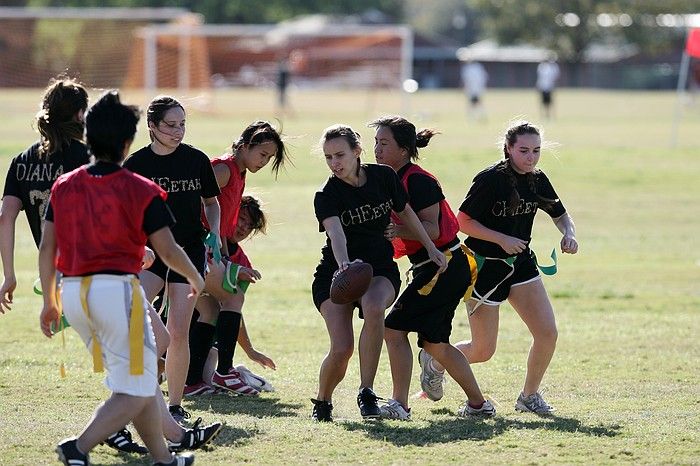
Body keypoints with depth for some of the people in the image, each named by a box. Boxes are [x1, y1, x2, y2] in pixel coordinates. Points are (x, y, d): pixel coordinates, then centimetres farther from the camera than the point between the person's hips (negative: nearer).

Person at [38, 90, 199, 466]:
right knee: (135, 391, -1)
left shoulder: (64, 186, 8)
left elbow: (47, 248, 7)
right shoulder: (140, 191, -6)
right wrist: (196, 279, 14)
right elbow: (168, 251, -5)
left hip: (72, 292, 6)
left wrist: (49, 302, 17)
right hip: (116, 288, -6)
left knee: (138, 380, 20)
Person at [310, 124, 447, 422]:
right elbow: (336, 233, -33)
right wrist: (345, 264, -52)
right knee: (341, 349, -19)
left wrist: (431, 249, 17)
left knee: (373, 308, -35)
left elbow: (405, 212, 15)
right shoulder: (326, 196, -14)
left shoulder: (383, 176, -4)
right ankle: (322, 402, 12)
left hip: (380, 271, 2)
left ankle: (366, 392, -25)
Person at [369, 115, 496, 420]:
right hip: (438, 269, 10)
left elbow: (432, 229, -20)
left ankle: (399, 404, -8)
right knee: (433, 342, 14)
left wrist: (398, 230, -33)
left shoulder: (417, 181, -16)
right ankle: (478, 403, 22)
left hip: (442, 267, -10)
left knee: (394, 328, -11)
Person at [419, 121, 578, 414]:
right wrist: (502, 240, -24)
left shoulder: (537, 180, 0)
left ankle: (529, 396, 12)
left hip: (521, 263, 6)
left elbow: (560, 214, 14)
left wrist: (569, 234, -8)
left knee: (547, 333, -9)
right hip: (484, 266, -6)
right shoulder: (490, 179, -19)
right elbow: (463, 221, -17)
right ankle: (434, 363, 32)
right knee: (483, 351, 1)